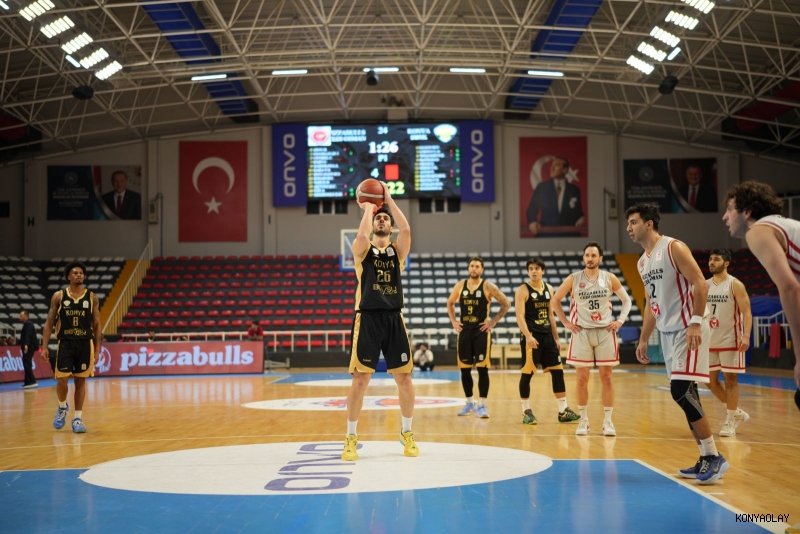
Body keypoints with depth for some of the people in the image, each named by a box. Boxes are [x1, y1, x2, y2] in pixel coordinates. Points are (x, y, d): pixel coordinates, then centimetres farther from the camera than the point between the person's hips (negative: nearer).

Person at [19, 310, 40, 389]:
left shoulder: (28, 324, -11)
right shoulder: (27, 324, 21)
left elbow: (28, 335, -25)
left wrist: (26, 345, -37)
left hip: (28, 348, -11)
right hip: (28, 348, 11)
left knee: (27, 364, -13)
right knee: (27, 365, 11)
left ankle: (32, 381, -16)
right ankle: (28, 382, 14)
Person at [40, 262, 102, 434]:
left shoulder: (92, 297, 4)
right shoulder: (58, 296, 2)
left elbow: (97, 325, 7)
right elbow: (49, 322, 3)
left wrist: (97, 348, 0)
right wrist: (44, 346, -5)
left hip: (85, 343, 1)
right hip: (65, 343, -1)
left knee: (80, 381, 3)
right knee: (62, 380, -6)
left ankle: (78, 418, 9)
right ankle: (62, 407, 24)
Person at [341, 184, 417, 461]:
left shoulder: (398, 250, 10)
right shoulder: (363, 249, 5)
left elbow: (406, 229, -10)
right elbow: (362, 235, -19)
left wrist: (388, 199, -5)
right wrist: (368, 208, -4)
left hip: (394, 318, 3)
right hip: (368, 318, -2)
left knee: (404, 377, 5)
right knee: (360, 378, -4)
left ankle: (407, 433, 21)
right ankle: (351, 437, 7)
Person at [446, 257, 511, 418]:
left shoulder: (488, 286, -6)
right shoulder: (460, 286, 6)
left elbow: (506, 303, -4)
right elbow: (450, 303, 21)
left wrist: (493, 322, -8)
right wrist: (453, 321, 9)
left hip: (481, 331, -4)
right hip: (464, 331, 4)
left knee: (482, 369, -7)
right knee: (464, 369, 7)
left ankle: (481, 405, -3)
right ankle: (470, 403, 21)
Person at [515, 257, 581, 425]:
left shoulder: (549, 289, 12)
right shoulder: (522, 290, -7)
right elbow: (520, 315, -15)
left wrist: (556, 337, 15)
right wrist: (528, 336, -28)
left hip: (547, 335, 6)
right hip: (531, 336, -6)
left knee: (557, 371, 5)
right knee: (527, 374, -2)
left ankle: (563, 411, 11)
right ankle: (526, 412, 9)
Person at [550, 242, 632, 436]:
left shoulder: (610, 278, 1)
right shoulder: (573, 279, -2)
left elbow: (626, 300, 12)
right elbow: (554, 301, 8)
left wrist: (620, 320, 0)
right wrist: (566, 322, 1)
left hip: (605, 331, 0)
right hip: (582, 332, 0)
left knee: (606, 377, 1)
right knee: (582, 378, 1)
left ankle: (608, 421, 7)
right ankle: (583, 420, 12)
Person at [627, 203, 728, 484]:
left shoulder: (674, 248, -10)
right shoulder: (642, 262, 16)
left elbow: (700, 284, -16)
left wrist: (695, 323, -25)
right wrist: (643, 339, 20)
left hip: (688, 329, -9)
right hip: (668, 332, 9)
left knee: (681, 390, -17)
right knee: (685, 395, 8)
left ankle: (714, 456, -10)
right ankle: (706, 459, 14)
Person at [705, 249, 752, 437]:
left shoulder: (735, 285, -8)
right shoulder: (705, 285, 8)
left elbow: (746, 312, -12)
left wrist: (746, 336, -24)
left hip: (730, 341, -6)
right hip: (710, 341, 6)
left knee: (730, 379, -2)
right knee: (711, 380, 7)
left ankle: (731, 421, 7)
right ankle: (737, 412, 25)